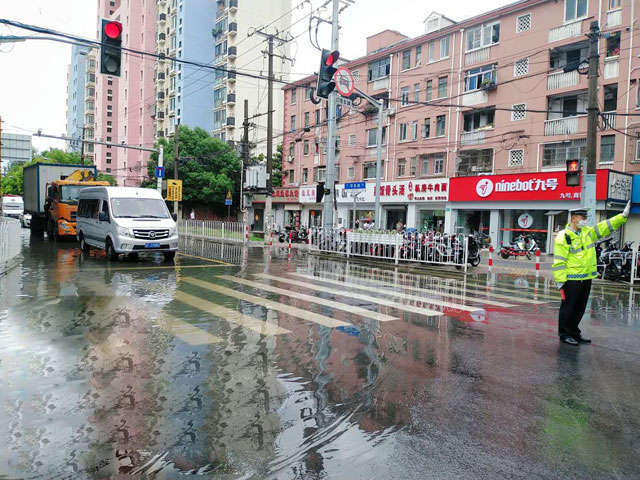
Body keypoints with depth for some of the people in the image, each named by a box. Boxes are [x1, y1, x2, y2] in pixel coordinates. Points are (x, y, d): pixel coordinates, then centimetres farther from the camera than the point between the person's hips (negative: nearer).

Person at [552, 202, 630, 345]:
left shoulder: (587, 232, 11)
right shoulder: (563, 237, -13)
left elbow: (605, 227, 18)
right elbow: (559, 261, -15)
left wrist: (623, 216, 11)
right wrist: (560, 280, -18)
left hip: (586, 278, 8)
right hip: (572, 279, -8)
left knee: (580, 308, 15)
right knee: (568, 307, 1)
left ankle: (574, 332, 27)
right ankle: (564, 334, 11)